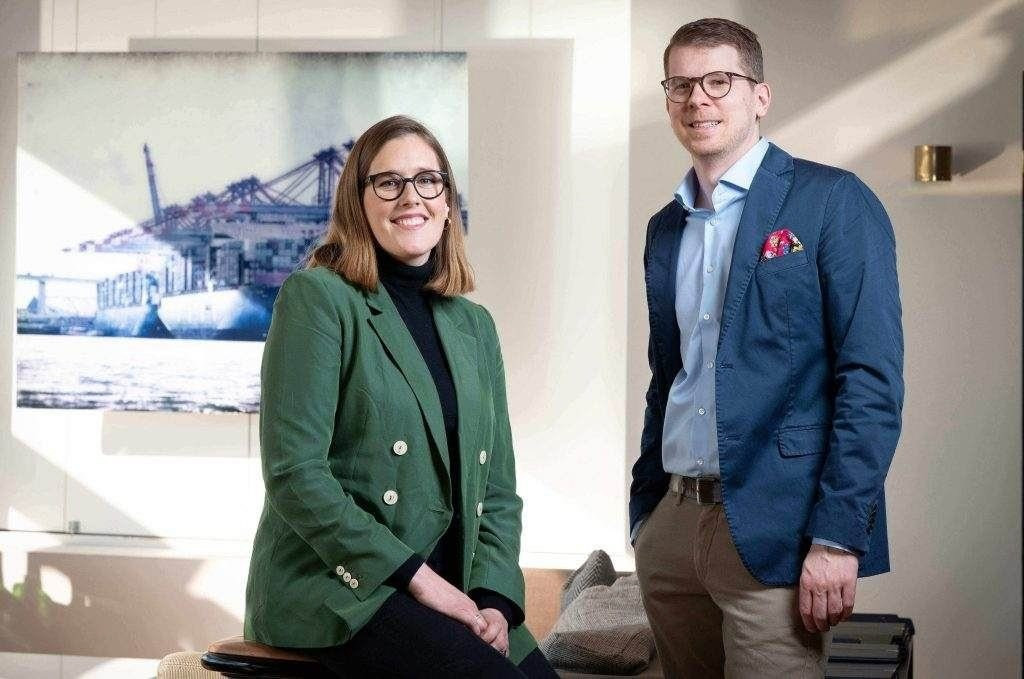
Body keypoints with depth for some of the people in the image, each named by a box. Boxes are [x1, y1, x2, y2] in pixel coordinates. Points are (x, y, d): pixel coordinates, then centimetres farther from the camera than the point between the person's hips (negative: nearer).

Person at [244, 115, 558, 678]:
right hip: (331, 586, -5)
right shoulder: (316, 297, -3)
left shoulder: (474, 325, 16)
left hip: (451, 590, 6)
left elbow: (497, 489, 14)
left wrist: (492, 598, -3)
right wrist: (418, 577, -14)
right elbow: (295, 473, -12)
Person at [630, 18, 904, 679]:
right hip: (670, 524, 6)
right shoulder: (665, 229, 14)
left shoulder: (834, 202, -6)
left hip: (771, 533, -6)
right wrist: (644, 511, 14)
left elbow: (873, 381, -12)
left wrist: (838, 539, -17)